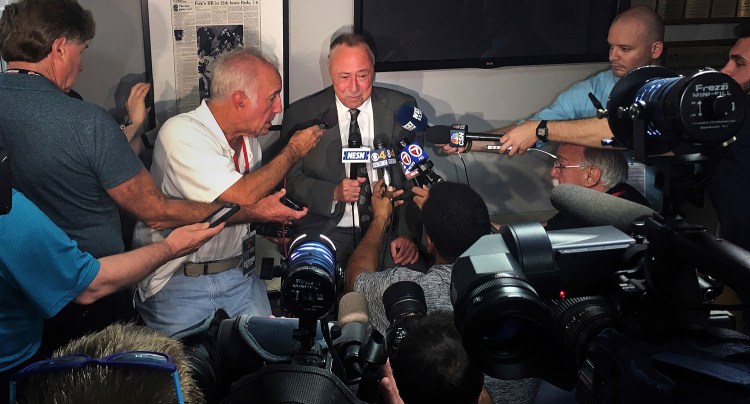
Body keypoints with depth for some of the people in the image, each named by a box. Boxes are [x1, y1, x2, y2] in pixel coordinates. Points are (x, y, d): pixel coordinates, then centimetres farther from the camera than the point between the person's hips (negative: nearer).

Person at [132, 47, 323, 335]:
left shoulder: (248, 138, 6)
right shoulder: (181, 133, -18)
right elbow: (241, 197, -24)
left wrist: (264, 209, -6)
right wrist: (293, 151, -11)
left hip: (238, 274, 6)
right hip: (179, 282, -6)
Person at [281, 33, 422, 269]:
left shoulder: (401, 108, 4)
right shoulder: (301, 114, 1)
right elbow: (290, 180, 4)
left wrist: (408, 234, -11)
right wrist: (334, 193, -15)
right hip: (326, 229, -1)